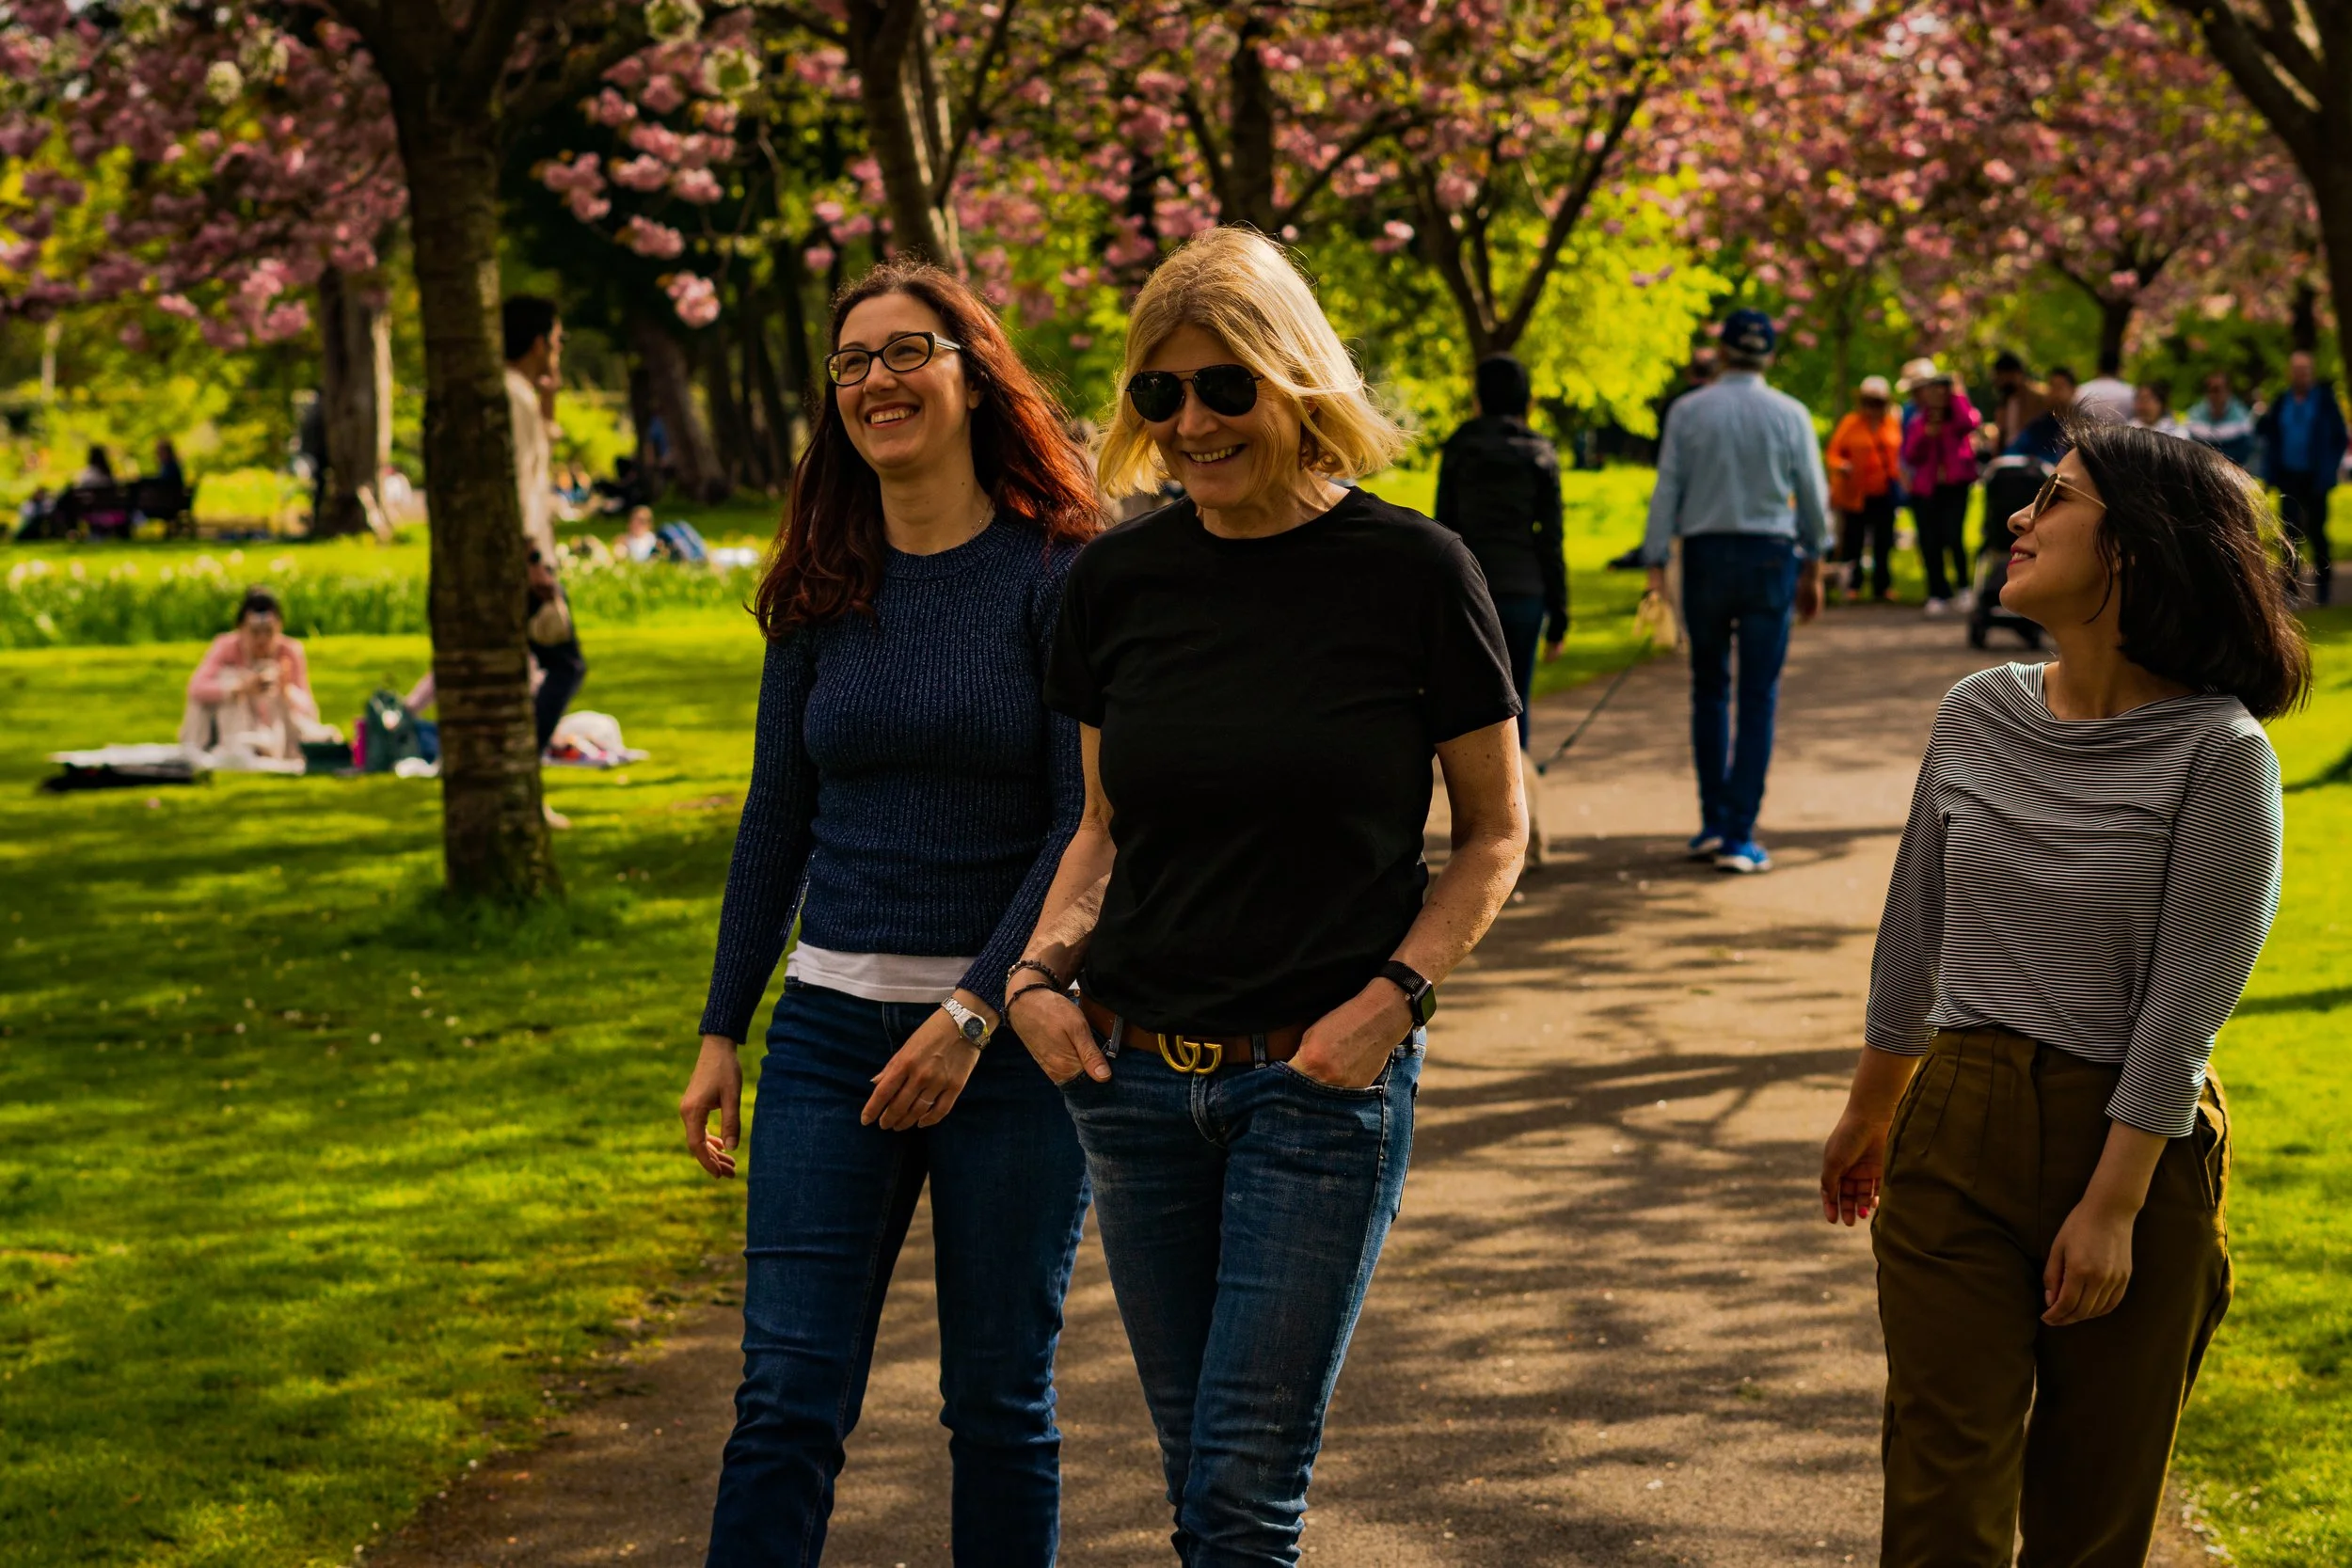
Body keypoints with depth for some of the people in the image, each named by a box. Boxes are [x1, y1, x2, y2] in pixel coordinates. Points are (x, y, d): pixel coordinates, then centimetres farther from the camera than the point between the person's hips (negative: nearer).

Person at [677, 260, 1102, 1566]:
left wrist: (974, 1014, -19)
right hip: (834, 1026, 4)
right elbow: (777, 819, 13)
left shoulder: (1058, 574, -6)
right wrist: (723, 1032, 11)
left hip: (1011, 1029, -3)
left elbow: (1086, 822, -11)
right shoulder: (824, 592, 8)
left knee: (1000, 1398, 7)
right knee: (788, 1398, -2)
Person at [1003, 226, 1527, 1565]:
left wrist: (1394, 997, -13)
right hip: (1136, 1074, 4)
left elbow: (1496, 835, 0)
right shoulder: (1121, 579, 4)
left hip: (1325, 1076, -4)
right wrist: (1042, 967, -1)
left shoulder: (1411, 573, -7)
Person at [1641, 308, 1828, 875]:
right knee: (1758, 699, 2)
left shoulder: (1689, 412, -2)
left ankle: (1714, 822, 14)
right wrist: (1812, 568, 15)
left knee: (1709, 690, 15)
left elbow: (1667, 491, -4)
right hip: (1770, 556, -1)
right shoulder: (1790, 416, 0)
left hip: (1705, 556, 1)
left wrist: (1655, 564, -1)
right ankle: (1738, 837, -2)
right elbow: (1813, 497, 4)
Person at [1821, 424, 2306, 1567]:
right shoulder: (1977, 717, 3)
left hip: (2133, 1142, -4)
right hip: (1958, 1130, 4)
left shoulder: (2217, 753, -13)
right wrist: (1868, 1115, 23)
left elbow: (2184, 1005, -14)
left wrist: (2113, 1205, -16)